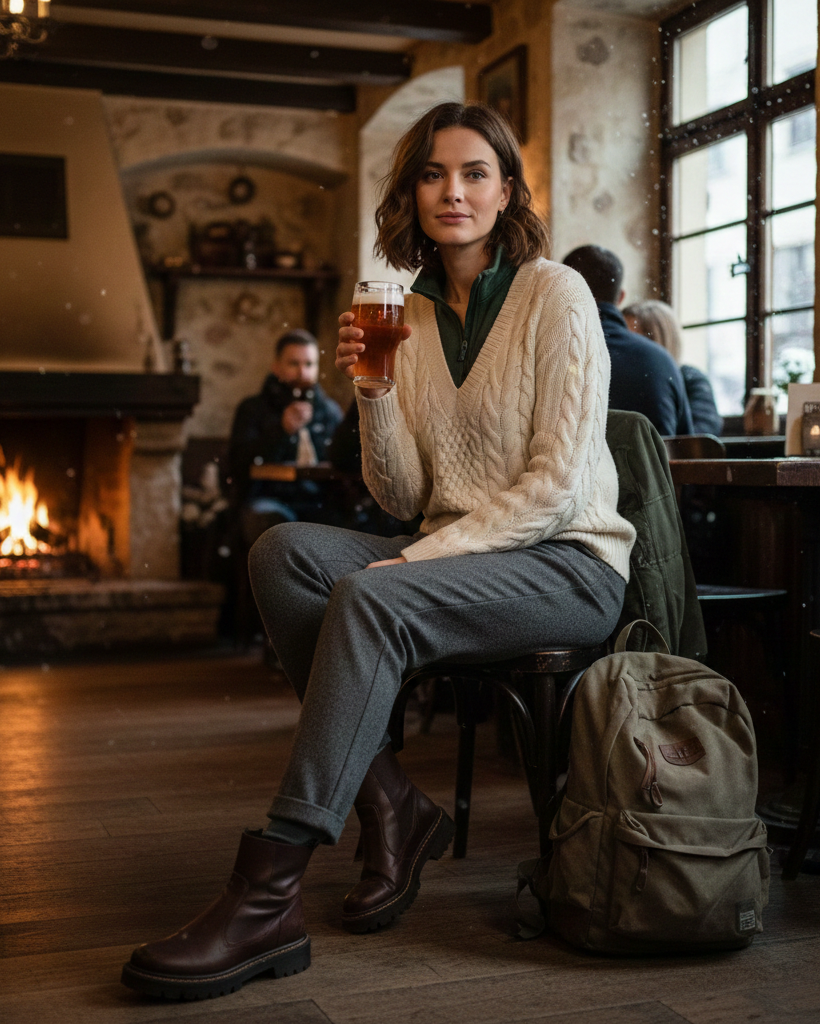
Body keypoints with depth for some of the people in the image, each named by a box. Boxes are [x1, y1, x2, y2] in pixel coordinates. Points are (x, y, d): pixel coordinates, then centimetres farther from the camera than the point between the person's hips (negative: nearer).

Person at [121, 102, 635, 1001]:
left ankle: (265, 898, -30)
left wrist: (420, 556, -19)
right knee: (284, 550, -19)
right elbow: (406, 499, 7)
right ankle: (391, 808, -15)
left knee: (371, 600, -32)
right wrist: (373, 394, -9)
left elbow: (559, 484, -13)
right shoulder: (409, 316, 11)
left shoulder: (555, 294, -5)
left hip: (570, 565, -6)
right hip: (459, 556, 6)